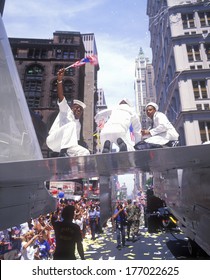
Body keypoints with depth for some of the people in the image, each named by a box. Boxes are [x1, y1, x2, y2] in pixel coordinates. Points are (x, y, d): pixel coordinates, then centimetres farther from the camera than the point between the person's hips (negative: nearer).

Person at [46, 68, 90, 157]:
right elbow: (61, 97, -8)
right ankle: (63, 153, -43)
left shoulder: (78, 125, 25)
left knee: (85, 152, -11)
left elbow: (76, 140, 24)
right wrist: (60, 80, -23)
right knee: (71, 125, -31)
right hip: (53, 140, -6)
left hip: (65, 145, 7)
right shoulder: (66, 111, 9)